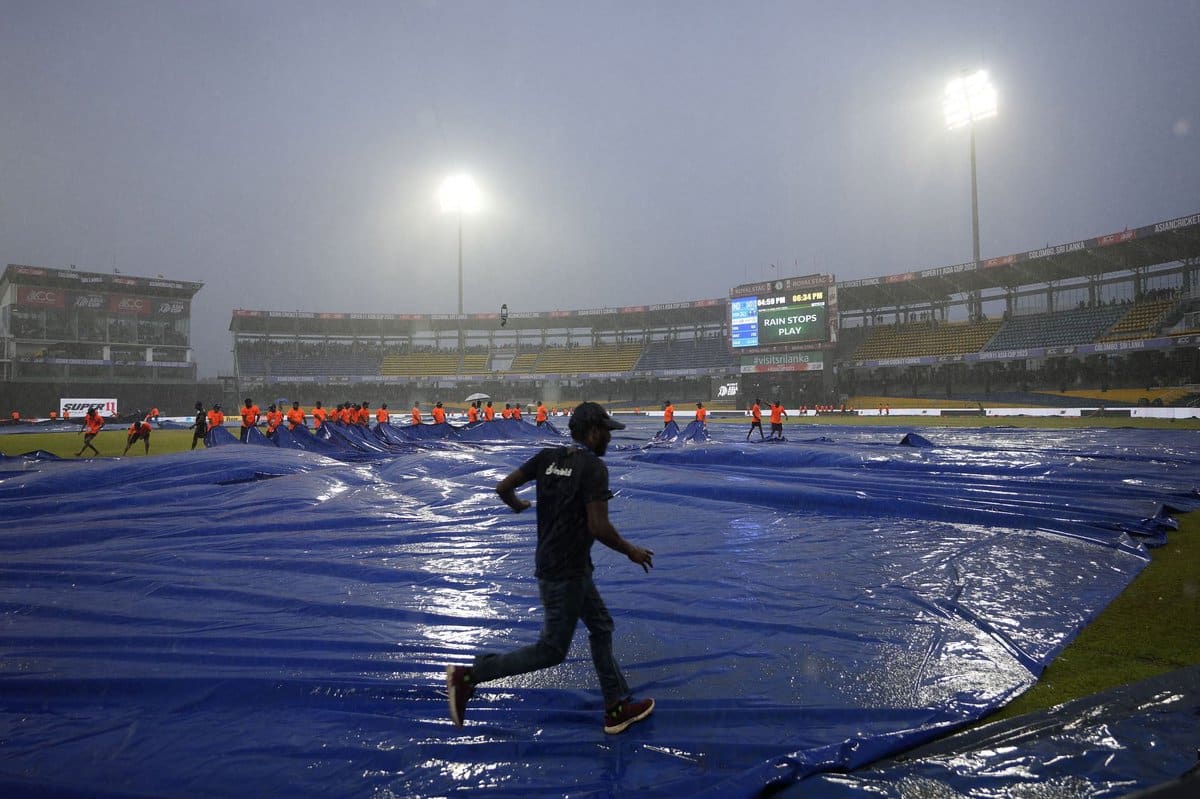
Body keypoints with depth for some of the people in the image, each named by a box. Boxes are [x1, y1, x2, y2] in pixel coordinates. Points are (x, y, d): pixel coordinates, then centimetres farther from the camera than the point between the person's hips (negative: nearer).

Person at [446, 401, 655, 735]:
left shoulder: (549, 456, 2)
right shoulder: (594, 467, -18)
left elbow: (503, 487, 2)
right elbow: (598, 527, -24)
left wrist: (517, 504, 25)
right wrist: (631, 551, -8)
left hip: (550, 562, 9)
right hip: (565, 572, -9)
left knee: (601, 627, 19)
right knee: (551, 651, 4)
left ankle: (617, 708, 29)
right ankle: (468, 676, 5)